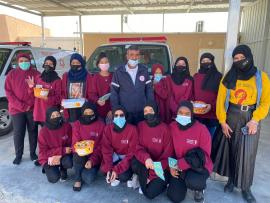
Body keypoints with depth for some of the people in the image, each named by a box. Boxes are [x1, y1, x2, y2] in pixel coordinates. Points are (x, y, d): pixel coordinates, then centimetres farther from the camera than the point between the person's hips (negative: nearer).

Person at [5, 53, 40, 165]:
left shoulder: (36, 74, 1)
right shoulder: (12, 74, 3)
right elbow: (8, 92, -2)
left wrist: (29, 105, -11)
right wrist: (21, 106, -12)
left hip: (32, 108, 0)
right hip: (16, 109, 0)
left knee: (33, 131, 9)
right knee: (18, 133, 4)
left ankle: (33, 153, 24)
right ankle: (18, 155, 20)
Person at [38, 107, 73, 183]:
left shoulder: (67, 126, -12)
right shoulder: (43, 131, -16)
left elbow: (71, 144, -5)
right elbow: (43, 152, -15)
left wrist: (59, 156, -21)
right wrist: (63, 150, -24)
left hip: (63, 155, 2)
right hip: (48, 158, -1)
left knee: (69, 162, -32)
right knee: (54, 178, -23)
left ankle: (63, 169, 7)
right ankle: (48, 168, 15)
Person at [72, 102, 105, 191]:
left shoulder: (101, 125, -5)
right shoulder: (77, 124, 0)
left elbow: (101, 146, -6)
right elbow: (75, 143, -3)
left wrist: (92, 160, -20)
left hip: (94, 158, -2)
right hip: (81, 155, 2)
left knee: (89, 179, -26)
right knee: (78, 156, -34)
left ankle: (90, 171, 12)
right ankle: (78, 180, -6)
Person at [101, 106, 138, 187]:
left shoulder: (132, 129, -22)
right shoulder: (108, 129, -13)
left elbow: (132, 153, -20)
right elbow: (106, 150, -13)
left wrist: (116, 170, -25)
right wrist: (108, 169, -26)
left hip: (127, 157, -3)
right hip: (115, 155, 3)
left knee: (123, 176, -26)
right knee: (104, 169, -23)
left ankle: (130, 175, 11)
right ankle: (116, 177, 10)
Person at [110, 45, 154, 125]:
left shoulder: (144, 70, 4)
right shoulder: (119, 72, -2)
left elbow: (149, 90, 6)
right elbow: (114, 92, -2)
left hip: (142, 112, 2)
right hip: (125, 112, -2)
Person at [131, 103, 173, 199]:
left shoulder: (164, 128, -12)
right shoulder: (140, 126, -3)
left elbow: (167, 154, -10)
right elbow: (137, 147, -7)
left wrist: (152, 175, -13)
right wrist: (146, 158, -31)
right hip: (145, 164, 3)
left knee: (150, 193, -18)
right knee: (135, 164, -29)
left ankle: (161, 182, 13)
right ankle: (145, 181, 0)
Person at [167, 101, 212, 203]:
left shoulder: (201, 129, -18)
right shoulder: (171, 127, -7)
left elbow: (204, 155, -17)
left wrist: (181, 163, -23)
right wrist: (171, 166, -13)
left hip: (198, 165, -3)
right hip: (179, 167, 3)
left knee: (192, 181, -35)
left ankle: (199, 189, 5)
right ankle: (183, 182, 29)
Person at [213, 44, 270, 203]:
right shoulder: (229, 77, 1)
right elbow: (221, 100, -2)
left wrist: (255, 120, -14)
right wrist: (222, 121, -8)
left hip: (251, 118, -1)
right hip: (231, 118, 1)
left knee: (247, 153, 3)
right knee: (230, 150, 9)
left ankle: (246, 187, 19)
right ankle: (231, 180, 28)